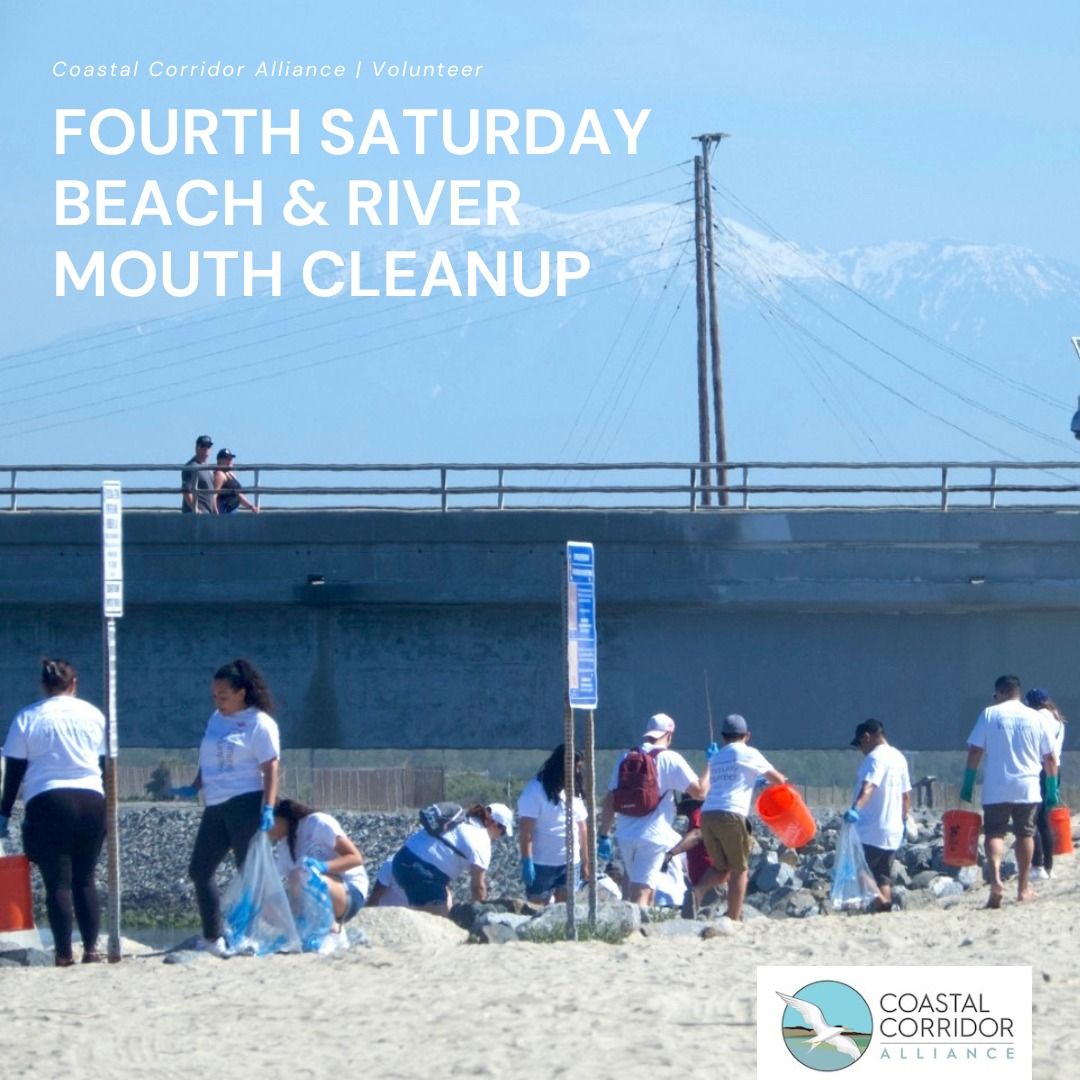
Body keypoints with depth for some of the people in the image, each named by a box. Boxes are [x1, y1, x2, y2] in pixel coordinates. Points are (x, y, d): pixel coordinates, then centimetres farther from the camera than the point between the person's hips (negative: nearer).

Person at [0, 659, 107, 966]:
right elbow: (106, 764, 12)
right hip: (91, 800, 2)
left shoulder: (27, 719, 3)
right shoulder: (92, 715, 8)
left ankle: (64, 953, -7)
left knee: (58, 882, -1)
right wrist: (109, 811, 18)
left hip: (47, 802, -2)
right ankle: (91, 948, 5)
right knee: (85, 879, 11)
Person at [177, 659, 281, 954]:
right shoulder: (217, 719, 16)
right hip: (216, 807, 9)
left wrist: (268, 808, -20)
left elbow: (271, 769, -12)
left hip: (245, 805, -9)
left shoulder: (259, 723, -7)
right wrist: (195, 788, 14)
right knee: (199, 870, 6)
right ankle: (212, 939, 12)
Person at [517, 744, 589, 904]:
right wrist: (526, 862, -19)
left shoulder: (573, 792, 12)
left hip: (571, 863, 6)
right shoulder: (536, 790, -9)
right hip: (542, 865, -6)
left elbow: (581, 827, 16)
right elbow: (525, 829, -14)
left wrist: (585, 861, 14)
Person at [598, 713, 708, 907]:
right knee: (641, 893, -10)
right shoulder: (670, 760, -5)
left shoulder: (626, 758, 10)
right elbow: (699, 791, -8)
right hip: (652, 836, -5)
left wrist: (604, 836, 13)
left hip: (625, 835, 5)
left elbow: (610, 800, 9)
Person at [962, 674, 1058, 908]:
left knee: (994, 832, -1)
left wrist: (968, 783, 2)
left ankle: (995, 879, -25)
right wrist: (1052, 788, 15)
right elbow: (1050, 758, 7)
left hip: (996, 789, -2)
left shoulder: (989, 714, 0)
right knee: (1024, 834, 13)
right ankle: (1023, 888, 17)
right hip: (1027, 788, 2)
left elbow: (975, 751, -4)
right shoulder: (1035, 718, 5)